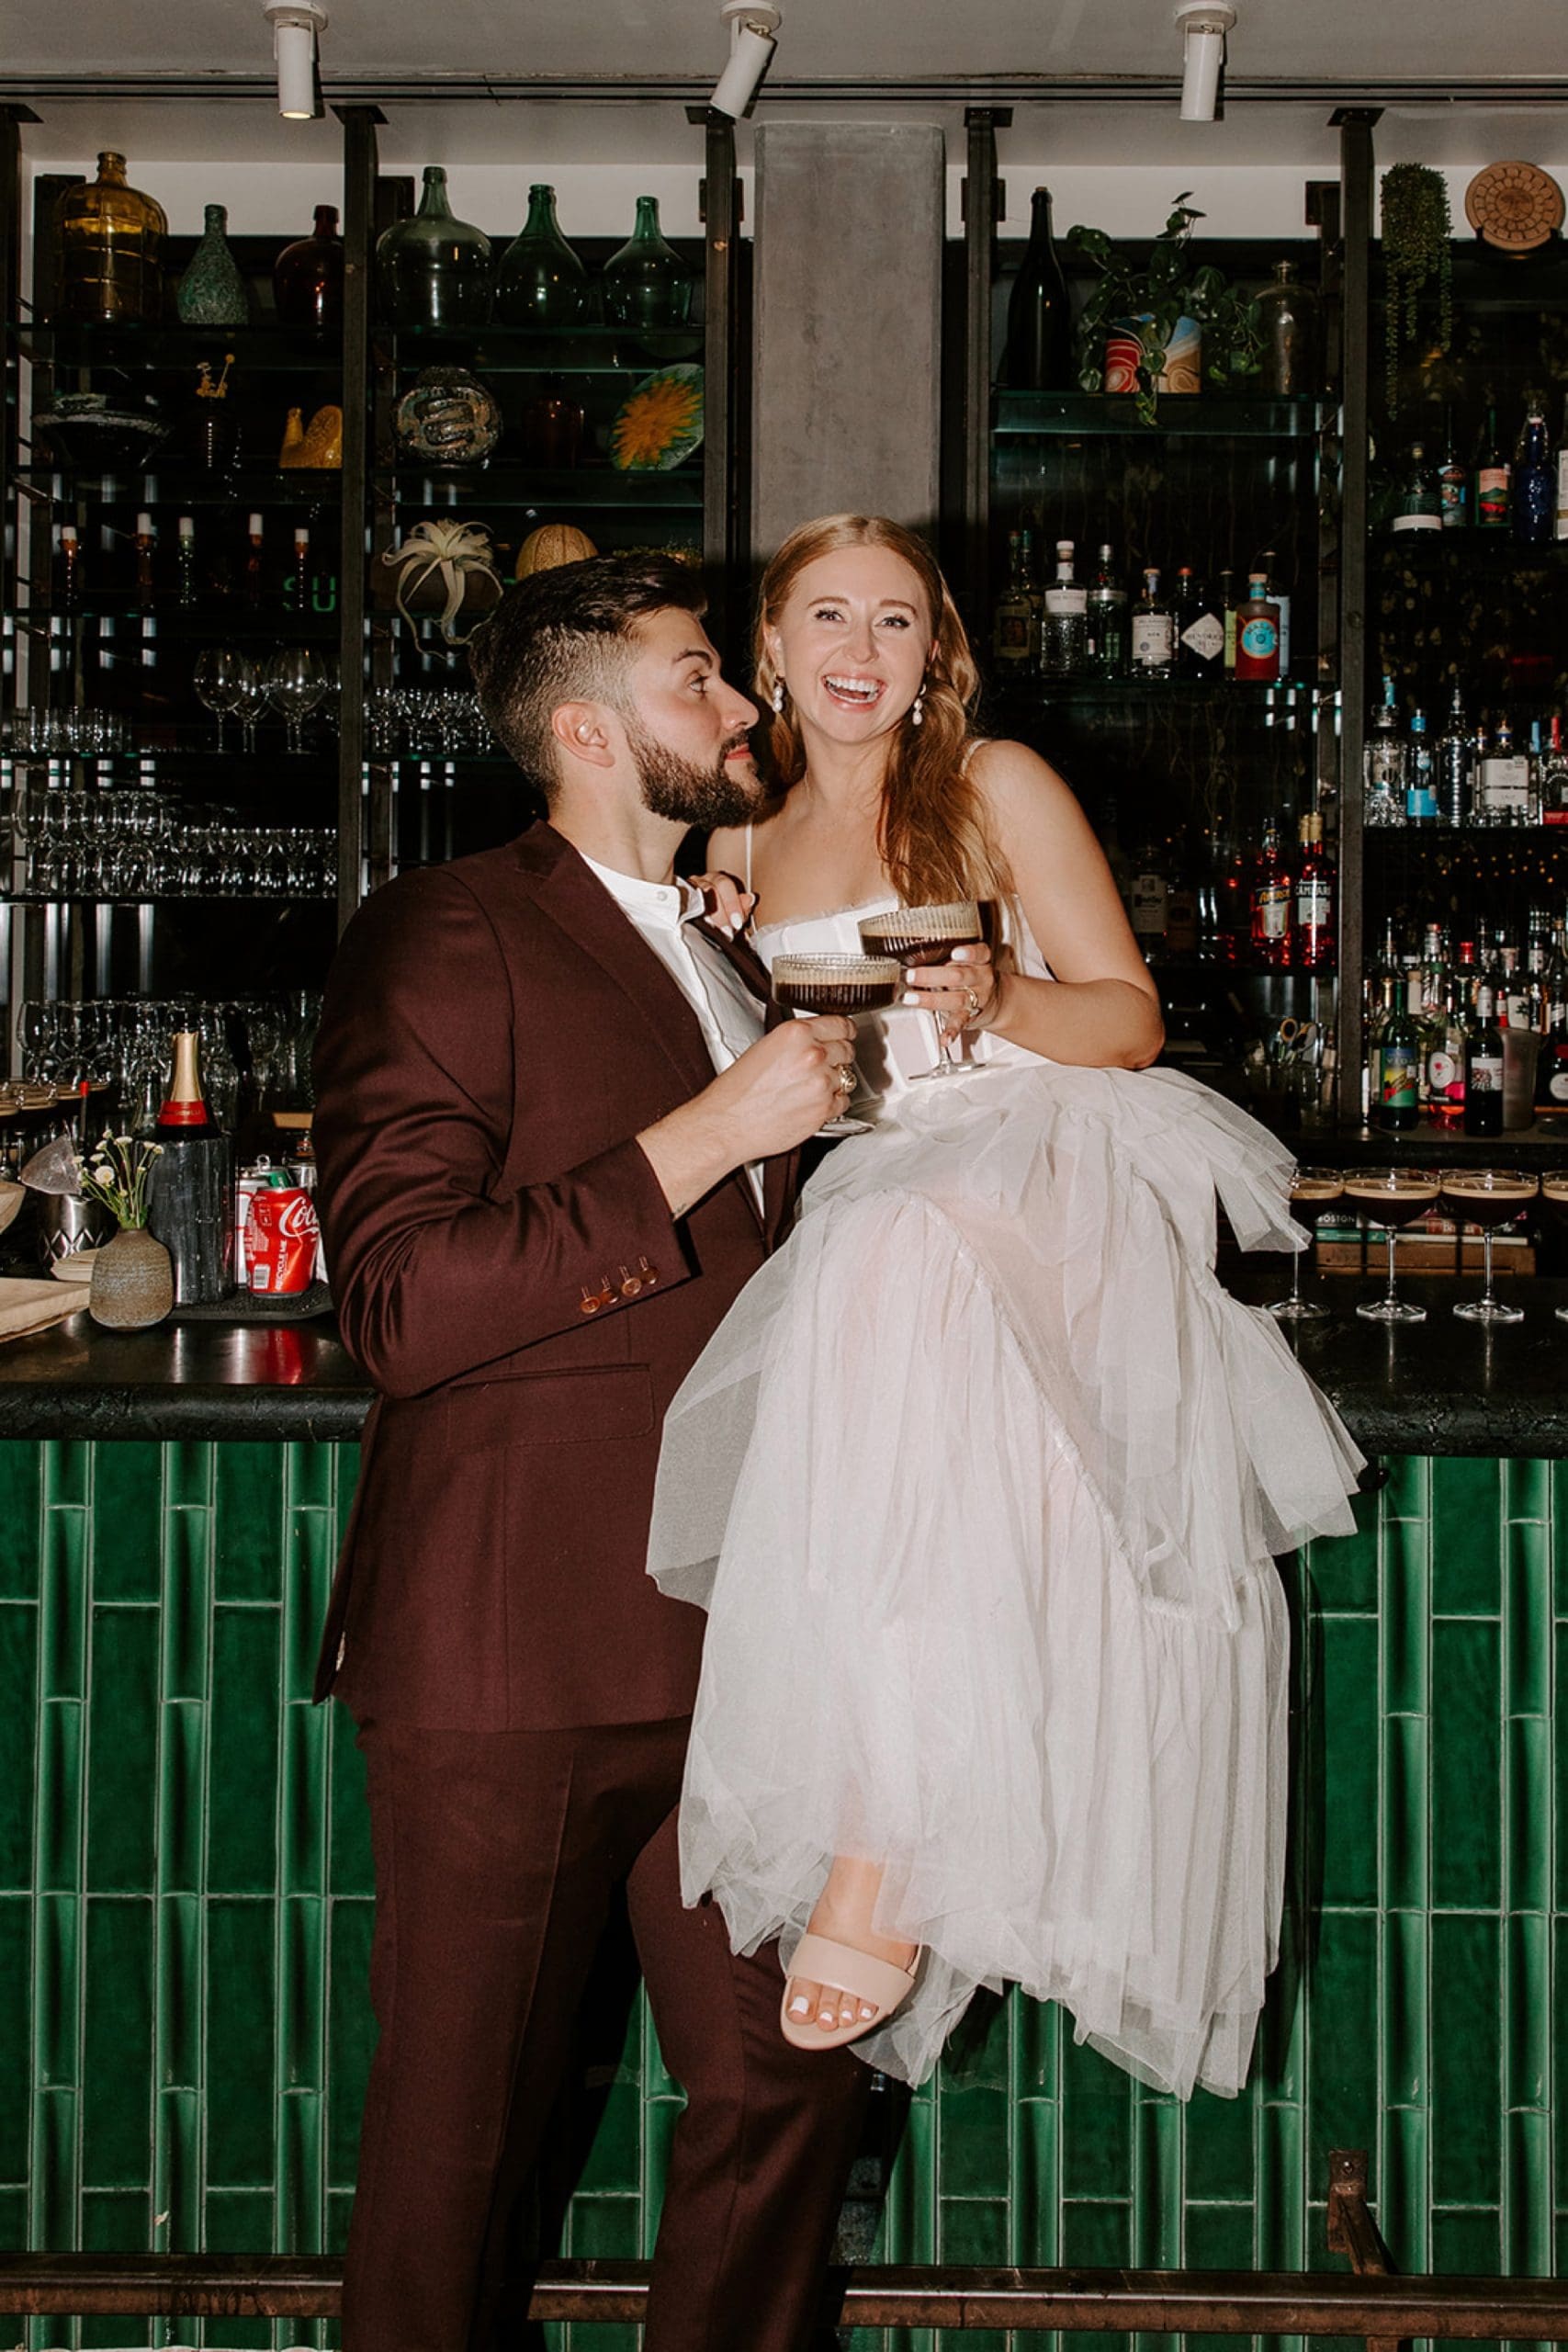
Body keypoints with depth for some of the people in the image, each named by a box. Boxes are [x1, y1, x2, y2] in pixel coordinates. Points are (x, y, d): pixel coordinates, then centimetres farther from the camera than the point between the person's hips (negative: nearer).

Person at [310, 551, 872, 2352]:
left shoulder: (722, 955, 19)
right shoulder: (444, 937, -7)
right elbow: (400, 1305, -18)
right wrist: (707, 1135, -18)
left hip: (728, 1648, 7)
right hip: (513, 1654, -7)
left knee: (788, 2089, 10)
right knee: (461, 2125, 7)